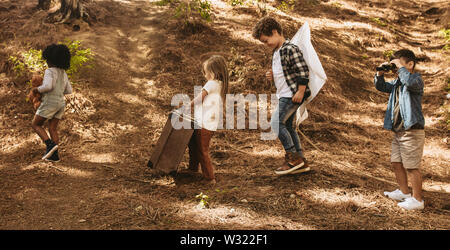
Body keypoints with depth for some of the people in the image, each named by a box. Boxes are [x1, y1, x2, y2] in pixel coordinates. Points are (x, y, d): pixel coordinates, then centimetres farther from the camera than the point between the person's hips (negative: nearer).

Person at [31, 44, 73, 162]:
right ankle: (54, 155, 5)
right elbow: (69, 90, 16)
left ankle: (50, 145, -9)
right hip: (60, 103, 8)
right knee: (52, 129, 11)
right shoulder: (63, 73, 12)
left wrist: (37, 89, -8)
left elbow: (48, 86, -26)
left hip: (49, 103, -7)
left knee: (35, 124, 7)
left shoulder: (49, 71, -12)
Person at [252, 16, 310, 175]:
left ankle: (292, 157, -5)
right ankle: (301, 161, 21)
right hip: (284, 95, 10)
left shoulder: (291, 50, -15)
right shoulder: (275, 52, 15)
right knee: (287, 126, 13)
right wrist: (272, 77, 6)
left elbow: (304, 71, -20)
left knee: (276, 123, -14)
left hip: (292, 95, -10)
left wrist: (300, 92, -21)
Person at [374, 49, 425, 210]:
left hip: (412, 132, -9)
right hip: (398, 131, 9)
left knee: (412, 167, -4)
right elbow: (381, 87, 22)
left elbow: (410, 82, -34)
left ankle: (417, 199, 7)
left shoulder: (417, 80, -11)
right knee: (396, 163, 16)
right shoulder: (397, 82, 14)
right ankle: (404, 192, 31)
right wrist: (380, 73, 5)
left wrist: (401, 67, -22)